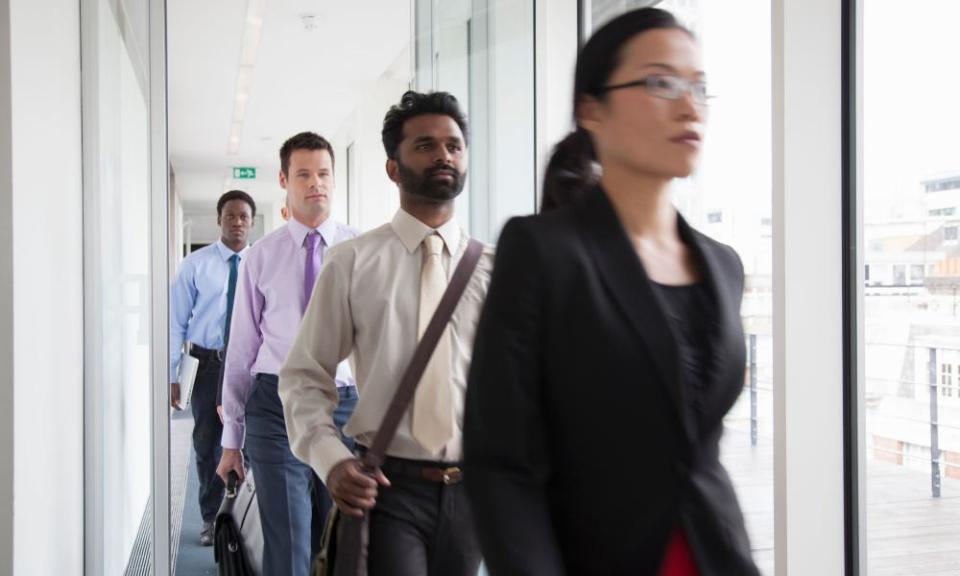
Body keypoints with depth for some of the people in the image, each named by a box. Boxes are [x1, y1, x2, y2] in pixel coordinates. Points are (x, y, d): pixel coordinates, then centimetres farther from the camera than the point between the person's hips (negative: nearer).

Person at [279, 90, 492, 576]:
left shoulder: (492, 269, 5)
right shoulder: (352, 262, -2)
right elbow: (305, 375, -1)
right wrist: (330, 460, -15)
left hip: (471, 487, 3)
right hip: (388, 486, -3)